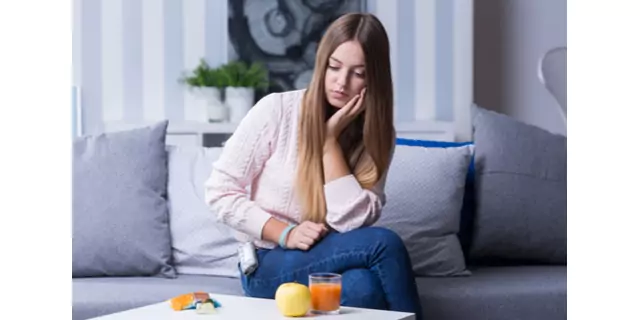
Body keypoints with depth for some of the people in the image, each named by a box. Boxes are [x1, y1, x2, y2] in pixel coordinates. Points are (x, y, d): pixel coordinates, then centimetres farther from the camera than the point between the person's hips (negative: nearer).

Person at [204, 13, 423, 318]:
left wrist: (331, 138, -17)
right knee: (383, 243, -29)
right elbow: (220, 191, -8)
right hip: (271, 267, -3)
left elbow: (351, 221, -15)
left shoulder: (379, 135, -1)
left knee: (363, 287, -35)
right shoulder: (277, 110, -10)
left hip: (333, 260, 3)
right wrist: (286, 234, -17)